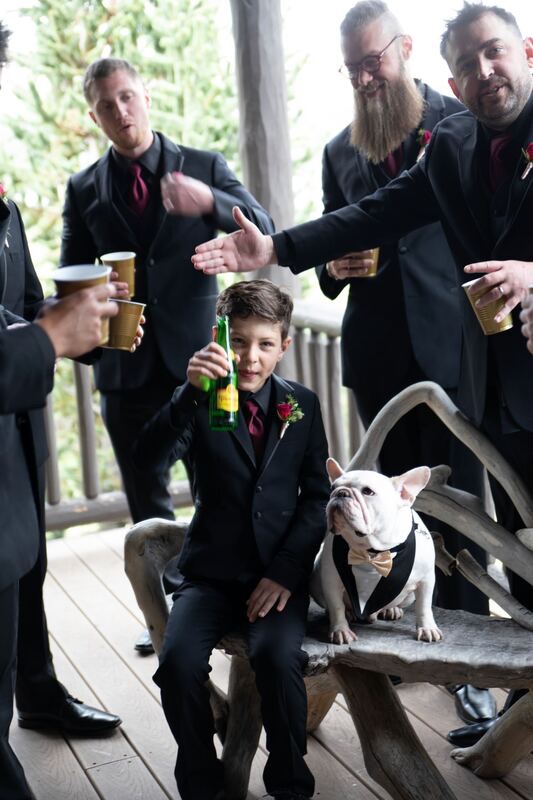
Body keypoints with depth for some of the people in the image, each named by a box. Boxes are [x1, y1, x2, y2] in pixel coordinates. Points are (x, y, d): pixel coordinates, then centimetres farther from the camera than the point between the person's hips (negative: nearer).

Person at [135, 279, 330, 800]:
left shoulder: (302, 405, 5)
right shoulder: (201, 403, -1)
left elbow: (317, 496, 4)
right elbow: (151, 458, -19)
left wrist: (285, 571, -8)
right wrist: (191, 392, -34)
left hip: (279, 573, 0)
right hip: (211, 572, 0)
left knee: (277, 658, -28)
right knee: (179, 660, -26)